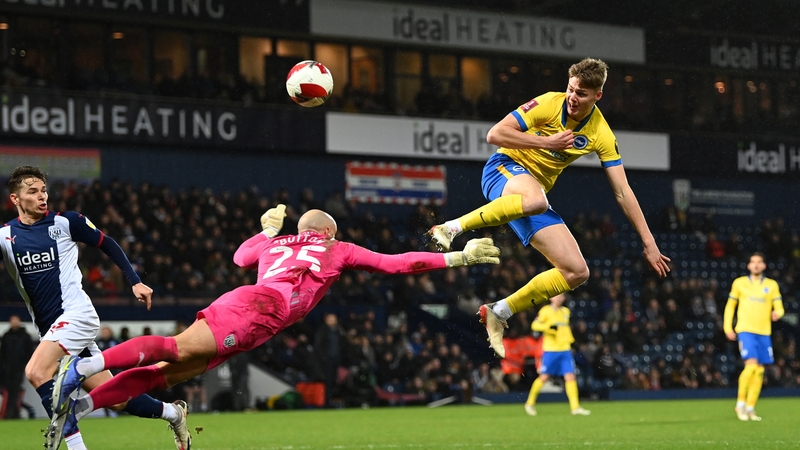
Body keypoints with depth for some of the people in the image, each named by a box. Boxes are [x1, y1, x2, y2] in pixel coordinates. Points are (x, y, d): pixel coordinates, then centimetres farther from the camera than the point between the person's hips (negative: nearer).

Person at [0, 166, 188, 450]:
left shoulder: (66, 222, -1)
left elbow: (108, 245, 10)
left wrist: (135, 281, 5)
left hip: (76, 314, -4)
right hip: (49, 329, 4)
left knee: (36, 372, -27)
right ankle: (172, 413, 29)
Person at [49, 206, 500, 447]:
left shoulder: (275, 243, 36)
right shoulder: (336, 249, 23)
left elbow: (241, 256, 54)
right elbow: (395, 263, 22)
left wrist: (268, 229, 68)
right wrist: (455, 258, 27)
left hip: (237, 301, 7)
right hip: (258, 308, -7)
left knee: (169, 372, -2)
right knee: (178, 350, -23)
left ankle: (80, 405, -17)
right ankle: (87, 364, -40)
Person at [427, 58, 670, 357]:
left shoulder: (601, 135, -2)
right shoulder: (548, 105, -12)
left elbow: (623, 192, -1)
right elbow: (494, 134, -15)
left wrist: (648, 242, -5)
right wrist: (547, 142, -20)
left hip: (537, 192, 5)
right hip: (505, 168, -5)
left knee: (577, 272, -7)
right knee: (536, 199, -44)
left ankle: (499, 312, 3)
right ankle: (452, 228, -36)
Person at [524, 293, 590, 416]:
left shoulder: (566, 311, 15)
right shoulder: (546, 311, -4)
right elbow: (534, 325, -11)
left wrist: (570, 341, 24)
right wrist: (549, 326, -24)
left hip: (565, 349, 5)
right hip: (550, 350, -5)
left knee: (570, 377, -6)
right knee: (544, 377, 1)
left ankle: (575, 407, -8)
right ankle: (530, 403, 19)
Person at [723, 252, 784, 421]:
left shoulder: (772, 285, 9)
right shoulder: (739, 283, 6)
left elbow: (779, 307, 8)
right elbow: (730, 305, 13)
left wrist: (777, 313, -16)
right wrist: (727, 327, 4)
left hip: (764, 332, 3)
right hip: (745, 330, -3)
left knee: (759, 370, 2)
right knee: (751, 365, -19)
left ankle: (750, 408, 12)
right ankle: (740, 403, -7)